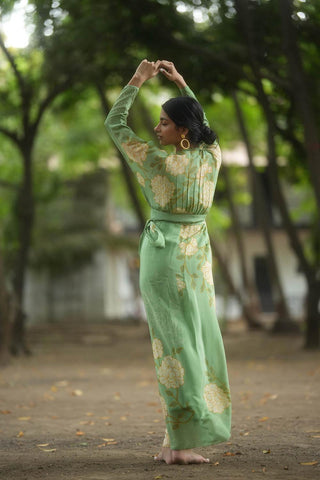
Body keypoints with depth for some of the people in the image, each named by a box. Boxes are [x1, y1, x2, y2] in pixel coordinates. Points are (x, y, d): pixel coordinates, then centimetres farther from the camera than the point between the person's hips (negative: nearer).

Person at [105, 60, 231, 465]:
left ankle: (180, 441, -3)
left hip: (163, 253, -4)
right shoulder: (212, 157, -1)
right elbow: (204, 125, 22)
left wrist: (137, 81, 4)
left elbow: (114, 124, -2)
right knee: (197, 339, 8)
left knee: (173, 343, -2)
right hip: (199, 253, 4)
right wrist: (181, 82, 24)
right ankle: (177, 438, 11)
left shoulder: (157, 160, -14)